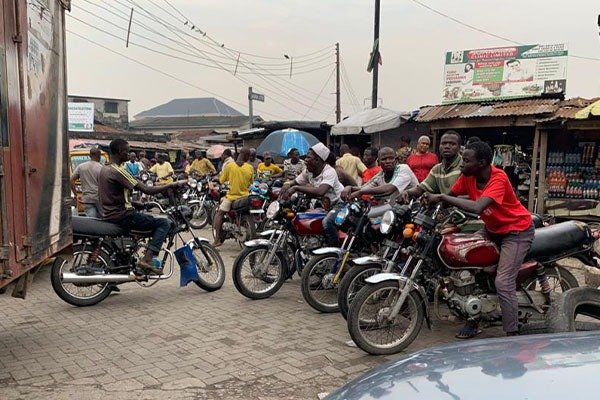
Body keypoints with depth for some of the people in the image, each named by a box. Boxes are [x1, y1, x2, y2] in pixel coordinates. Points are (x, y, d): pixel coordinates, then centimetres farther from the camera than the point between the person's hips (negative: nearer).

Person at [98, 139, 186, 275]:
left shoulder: (104, 169, 11)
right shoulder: (118, 171, -19)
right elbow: (147, 190, -24)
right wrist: (173, 185, -18)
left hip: (108, 214, 10)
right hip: (121, 216, -10)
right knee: (164, 223, -8)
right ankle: (147, 259, -19)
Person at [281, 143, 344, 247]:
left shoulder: (329, 171, -26)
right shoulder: (308, 171, -3)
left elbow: (320, 191, -42)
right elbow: (295, 183, 6)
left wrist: (295, 188, -43)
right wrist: (288, 184, -20)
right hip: (323, 203, 8)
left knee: (326, 222, -32)